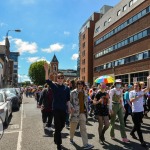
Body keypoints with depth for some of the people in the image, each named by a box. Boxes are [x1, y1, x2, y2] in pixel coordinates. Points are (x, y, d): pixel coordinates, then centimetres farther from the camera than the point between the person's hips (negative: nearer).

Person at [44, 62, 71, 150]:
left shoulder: (67, 88, 4)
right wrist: (46, 70, -33)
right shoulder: (54, 86, -4)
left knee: (62, 125, 17)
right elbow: (47, 80, -21)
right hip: (56, 108, -3)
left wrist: (69, 108, 4)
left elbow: (68, 99, 8)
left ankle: (56, 138, 45)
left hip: (64, 109, 4)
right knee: (57, 126, -1)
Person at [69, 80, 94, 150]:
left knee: (83, 129, 0)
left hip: (82, 113, 4)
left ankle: (86, 144, -1)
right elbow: (69, 101, -5)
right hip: (75, 112, -3)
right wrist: (72, 108, -17)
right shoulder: (73, 92, -4)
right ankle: (71, 138, 38)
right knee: (73, 127, 12)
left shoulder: (85, 93, 11)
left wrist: (86, 110, 11)